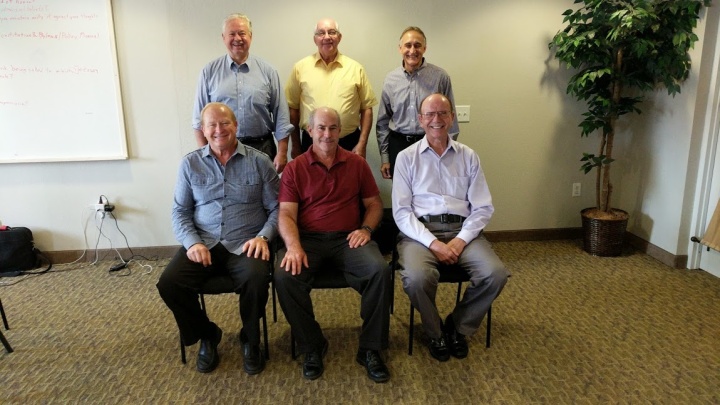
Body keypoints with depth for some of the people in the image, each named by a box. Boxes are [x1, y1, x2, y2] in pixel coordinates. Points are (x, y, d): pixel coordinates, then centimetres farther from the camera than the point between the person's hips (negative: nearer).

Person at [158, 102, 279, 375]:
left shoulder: (259, 161, 3)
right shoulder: (190, 163, 9)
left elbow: (276, 208, 3)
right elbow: (180, 212, 8)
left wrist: (263, 236, -15)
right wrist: (192, 242, -9)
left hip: (245, 244, -2)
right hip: (203, 243, 3)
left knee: (256, 278, -33)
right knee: (169, 283, -21)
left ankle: (250, 340, 0)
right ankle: (207, 335, 9)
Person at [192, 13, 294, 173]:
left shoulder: (267, 71, 3)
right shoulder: (209, 72, 4)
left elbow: (281, 116, 1)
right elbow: (200, 118, 4)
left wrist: (282, 153, -4)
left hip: (261, 148, 0)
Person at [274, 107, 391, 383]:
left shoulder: (357, 164, 12)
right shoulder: (294, 168, 8)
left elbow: (374, 203, 15)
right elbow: (286, 213, 0)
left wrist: (366, 228, -6)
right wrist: (293, 245, -19)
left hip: (347, 239, 1)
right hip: (308, 238, 0)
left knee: (380, 270, -28)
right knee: (284, 277, -29)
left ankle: (370, 349, -10)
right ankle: (312, 347, -6)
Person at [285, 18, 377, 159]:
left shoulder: (356, 68, 3)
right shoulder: (301, 67, 3)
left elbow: (366, 108, 4)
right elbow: (293, 108, 6)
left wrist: (362, 144, -3)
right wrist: (295, 145, 5)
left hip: (349, 144, 0)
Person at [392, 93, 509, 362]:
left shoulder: (468, 156, 11)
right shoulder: (407, 158, 5)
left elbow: (483, 208, 5)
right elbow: (401, 211, -3)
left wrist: (461, 240, -11)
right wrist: (433, 242, -15)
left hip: (462, 230, 3)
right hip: (420, 231, -2)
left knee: (496, 274, -22)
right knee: (417, 278, -32)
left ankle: (458, 327, 7)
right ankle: (435, 332, 2)